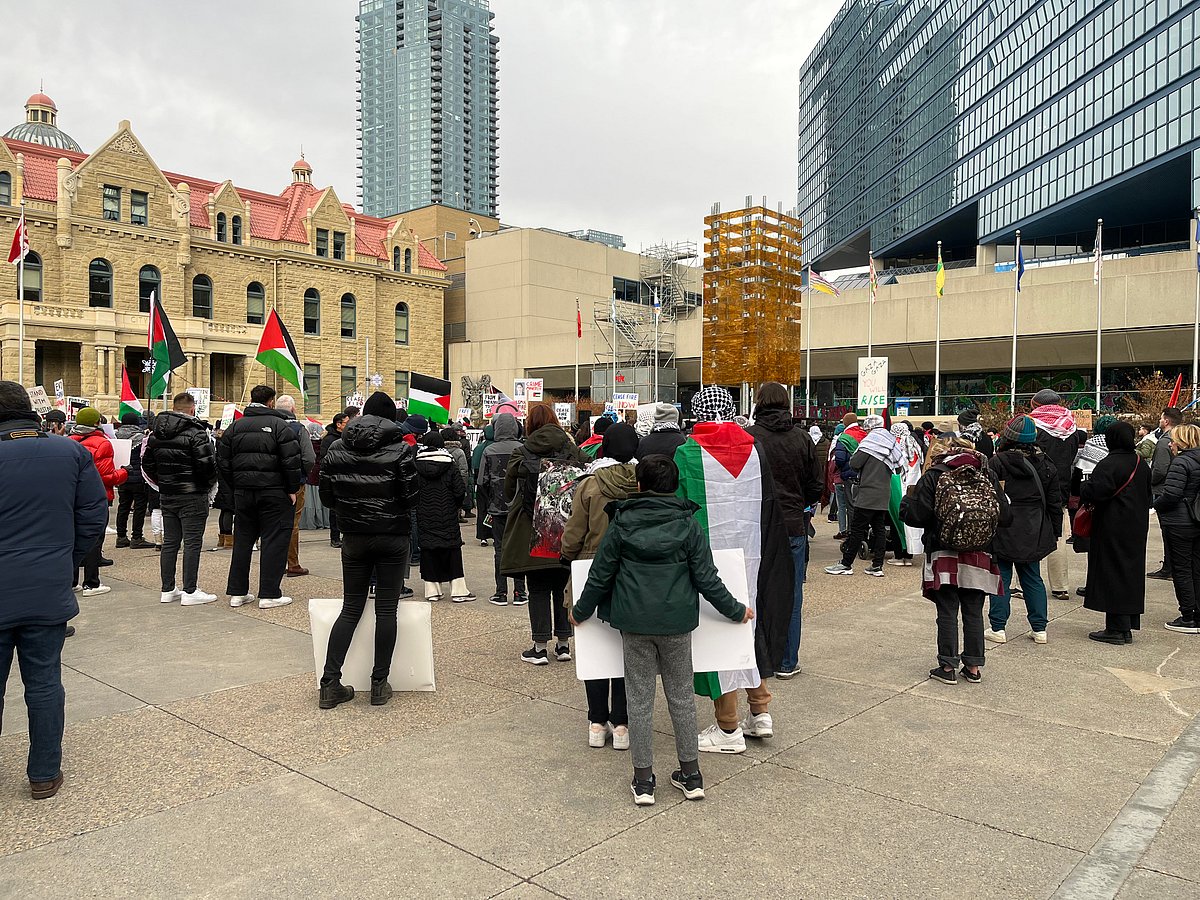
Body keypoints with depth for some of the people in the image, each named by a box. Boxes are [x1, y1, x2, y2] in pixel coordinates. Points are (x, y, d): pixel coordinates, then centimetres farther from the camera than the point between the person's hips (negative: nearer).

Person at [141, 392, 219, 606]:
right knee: (192, 542, -2)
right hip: (193, 495, -7)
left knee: (169, 542, 13)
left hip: (166, 496, 7)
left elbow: (147, 462, 13)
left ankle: (167, 590, 19)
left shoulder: (156, 433, 9)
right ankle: (190, 592, -1)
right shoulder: (196, 432, -14)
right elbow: (206, 464, -21)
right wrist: (210, 482, -3)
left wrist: (161, 482, 20)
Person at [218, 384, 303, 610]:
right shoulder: (280, 426, -7)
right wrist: (292, 489, -5)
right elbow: (291, 462, -13)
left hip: (243, 492, 5)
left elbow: (223, 461, 10)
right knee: (274, 541, 0)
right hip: (274, 492, -5)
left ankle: (237, 592, 17)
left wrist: (237, 484, 15)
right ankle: (269, 594, 0)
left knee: (242, 540, 13)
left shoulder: (235, 426, 10)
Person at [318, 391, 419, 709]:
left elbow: (326, 496, 2)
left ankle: (329, 683, 8)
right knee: (386, 610, 5)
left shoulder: (337, 447, 0)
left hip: (353, 538, 3)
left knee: (350, 609, 11)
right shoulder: (400, 448, -10)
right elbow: (410, 496, -12)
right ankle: (379, 685, 10)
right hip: (393, 538, -3)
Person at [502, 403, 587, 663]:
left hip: (531, 531, -2)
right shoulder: (573, 451, -1)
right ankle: (563, 643, 18)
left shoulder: (520, 455, -4)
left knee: (538, 589, 5)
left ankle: (540, 647, 6)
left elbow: (509, 493, 2)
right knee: (563, 587, 12)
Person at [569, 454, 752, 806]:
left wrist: (580, 611, 15)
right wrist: (736, 611, 10)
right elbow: (706, 579, -4)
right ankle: (691, 774, 22)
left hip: (634, 621, 0)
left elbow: (600, 575, 0)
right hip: (677, 621, 1)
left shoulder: (621, 523, -5)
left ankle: (643, 781, 14)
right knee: (681, 695, 13)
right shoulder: (688, 524, -5)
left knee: (640, 698, 8)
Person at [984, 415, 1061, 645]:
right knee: (1032, 578, 14)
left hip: (1004, 531, -4)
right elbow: (1054, 502, 9)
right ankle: (1039, 628, 17)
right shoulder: (1045, 465, 4)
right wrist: (1055, 532, 17)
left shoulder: (997, 462, -12)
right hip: (1034, 533, 5)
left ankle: (997, 628, 6)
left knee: (1001, 576, 3)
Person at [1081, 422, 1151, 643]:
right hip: (1137, 526, 8)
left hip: (1112, 528, -8)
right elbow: (1148, 494, 19)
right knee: (1131, 573, 12)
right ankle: (1128, 626, 19)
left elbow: (1095, 491, -27)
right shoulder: (1141, 464, 9)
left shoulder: (1108, 465, -18)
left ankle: (1117, 628, -1)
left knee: (1112, 575, -3)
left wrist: (1083, 491, -7)